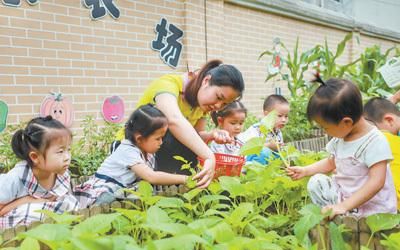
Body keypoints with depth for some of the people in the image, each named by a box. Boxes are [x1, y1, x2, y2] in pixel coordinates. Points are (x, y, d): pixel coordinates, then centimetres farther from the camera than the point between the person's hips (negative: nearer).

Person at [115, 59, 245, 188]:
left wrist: (212, 135, -24)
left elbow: (196, 135, -2)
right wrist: (209, 156, -55)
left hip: (162, 153, 7)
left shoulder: (202, 100, -3)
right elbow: (174, 120, -47)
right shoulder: (168, 83, -27)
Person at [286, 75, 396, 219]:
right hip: (344, 193, 8)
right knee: (316, 181, -7)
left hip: (370, 206, -8)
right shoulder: (339, 138, 1)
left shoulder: (375, 142, -23)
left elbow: (376, 182, -28)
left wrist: (344, 206, -31)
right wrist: (305, 171, 9)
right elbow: (331, 163, 19)